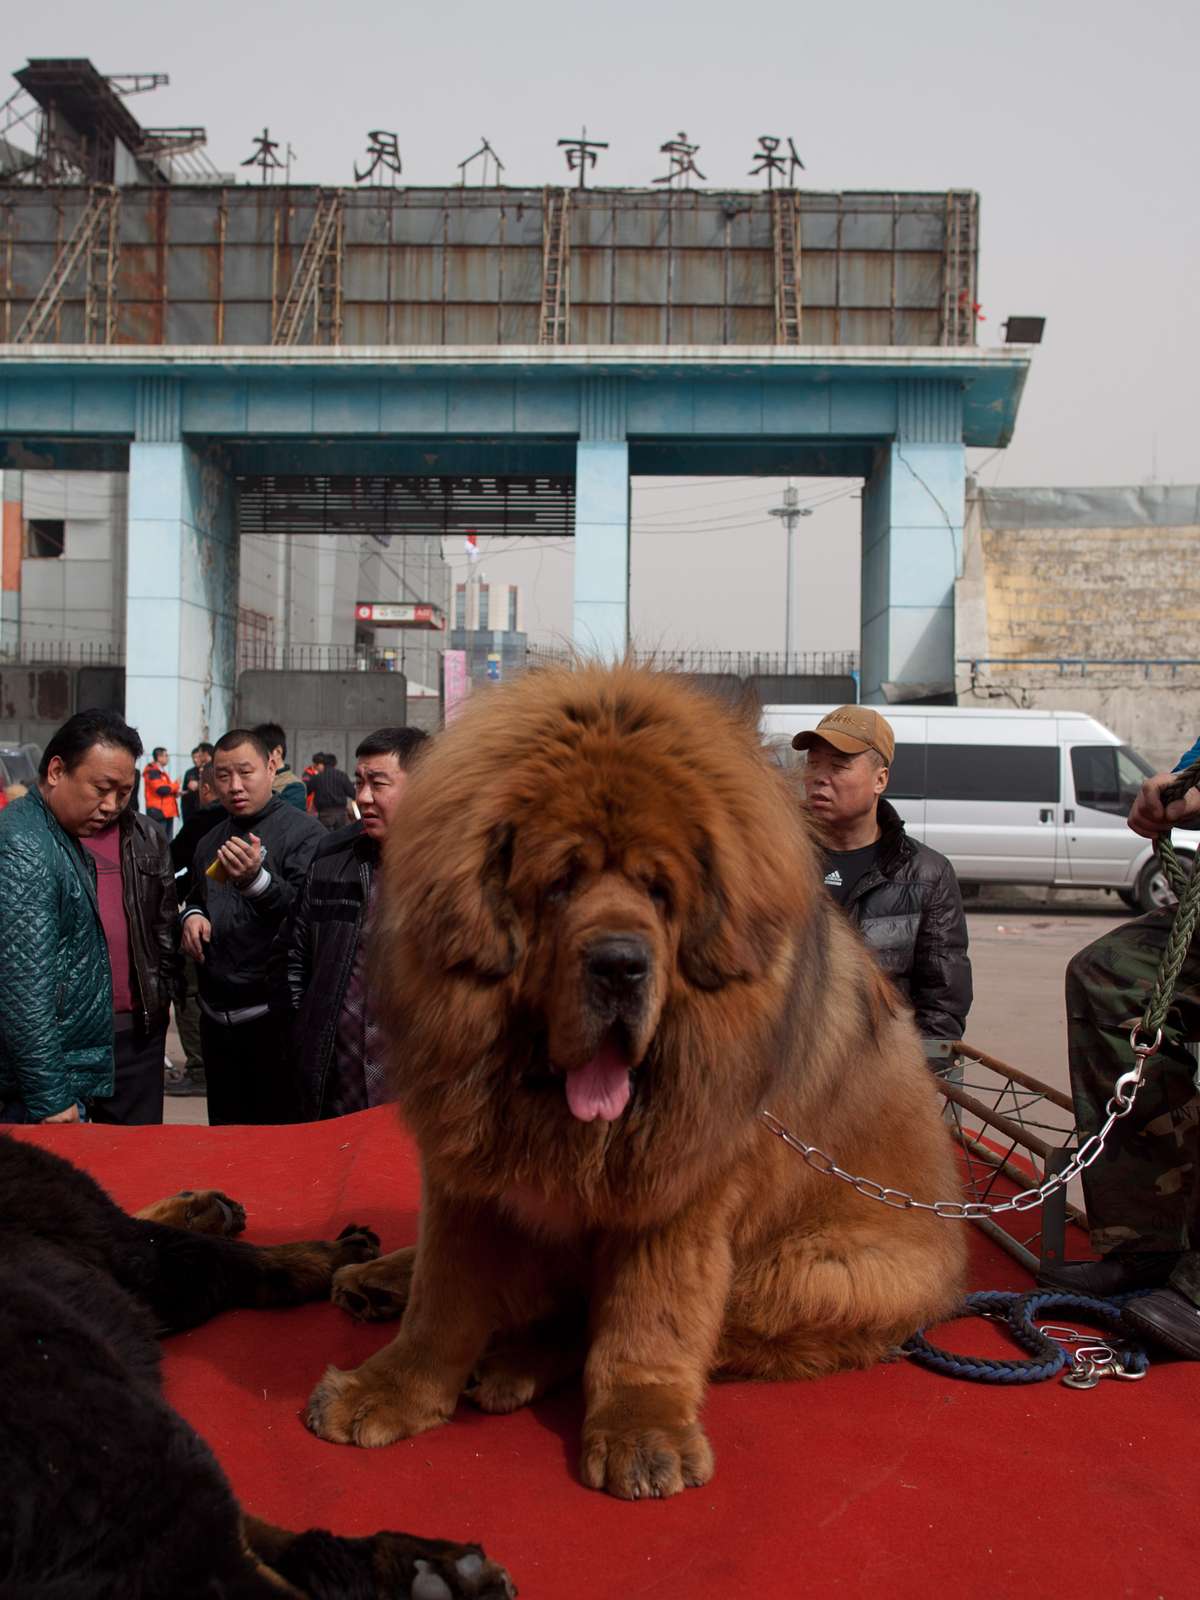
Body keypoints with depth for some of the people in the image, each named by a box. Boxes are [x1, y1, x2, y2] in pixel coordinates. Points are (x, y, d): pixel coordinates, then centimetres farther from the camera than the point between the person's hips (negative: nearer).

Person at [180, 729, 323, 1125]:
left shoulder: (302, 832, -9)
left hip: (273, 1017, -7)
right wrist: (192, 915, 5)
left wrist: (256, 880, -32)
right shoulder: (210, 842, 13)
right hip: (217, 1016, 7)